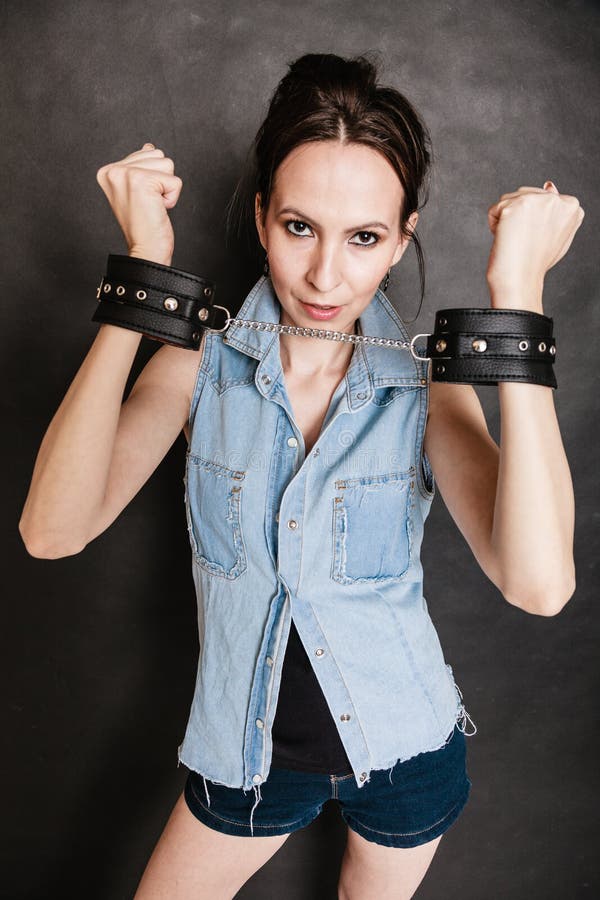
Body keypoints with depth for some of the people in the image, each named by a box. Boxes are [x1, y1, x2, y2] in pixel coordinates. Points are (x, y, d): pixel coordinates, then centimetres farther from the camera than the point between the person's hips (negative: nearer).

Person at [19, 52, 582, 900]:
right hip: (248, 750, 0)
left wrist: (518, 293, -36)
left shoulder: (427, 384, -18)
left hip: (403, 749, 0)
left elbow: (539, 583, -34)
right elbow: (53, 530, -30)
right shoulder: (204, 361, -16)